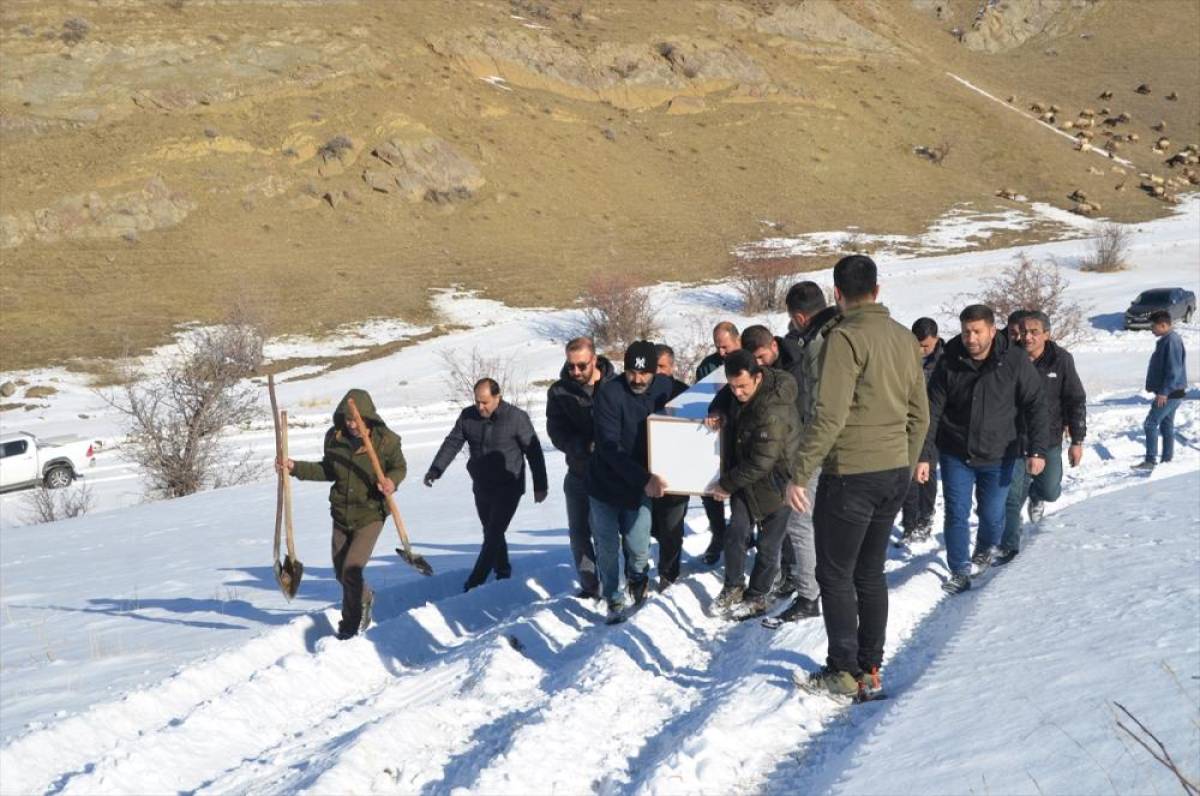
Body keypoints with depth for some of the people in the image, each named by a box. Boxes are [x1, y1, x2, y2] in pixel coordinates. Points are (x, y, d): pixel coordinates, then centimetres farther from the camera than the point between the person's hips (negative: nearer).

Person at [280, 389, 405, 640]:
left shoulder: (386, 440, -15)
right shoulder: (334, 438, -3)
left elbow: (400, 467, -1)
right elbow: (327, 470, 11)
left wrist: (391, 480, -24)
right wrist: (295, 468, 2)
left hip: (371, 515, -5)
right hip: (341, 513, 5)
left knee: (351, 570, -13)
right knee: (341, 572, 14)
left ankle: (351, 624, 10)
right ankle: (364, 598, 44)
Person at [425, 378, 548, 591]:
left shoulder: (516, 418, -13)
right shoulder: (468, 416, -1)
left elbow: (533, 451, -7)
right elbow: (452, 443, 2)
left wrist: (540, 485, -5)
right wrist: (435, 470, -11)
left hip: (508, 488, -5)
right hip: (481, 487, 5)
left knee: (493, 535, -11)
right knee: (491, 533, 15)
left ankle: (473, 585, -10)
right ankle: (503, 573, 31)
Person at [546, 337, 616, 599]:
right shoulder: (559, 392, -3)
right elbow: (557, 433, -10)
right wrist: (586, 446, -26)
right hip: (580, 474, 3)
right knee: (580, 533, 8)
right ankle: (590, 587, 21)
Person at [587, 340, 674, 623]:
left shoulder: (664, 387, -7)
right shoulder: (609, 394, -22)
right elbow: (610, 448, -27)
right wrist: (645, 479, -36)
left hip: (641, 486, 3)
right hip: (605, 485, -2)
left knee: (638, 548, 0)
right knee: (608, 548, 4)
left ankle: (637, 578, 34)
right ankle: (613, 601, 26)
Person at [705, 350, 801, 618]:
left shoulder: (773, 412, -33)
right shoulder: (738, 391, -7)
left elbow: (760, 463, -29)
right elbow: (725, 396, 20)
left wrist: (727, 483, -17)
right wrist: (717, 411, -4)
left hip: (774, 483, -7)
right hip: (746, 477, 7)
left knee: (768, 545, 6)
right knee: (735, 533, 2)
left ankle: (757, 598, 22)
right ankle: (733, 587, 20)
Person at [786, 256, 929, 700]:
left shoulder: (845, 338, -15)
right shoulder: (905, 338, 8)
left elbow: (829, 416, -22)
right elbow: (919, 415, 13)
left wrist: (800, 473, -17)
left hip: (850, 475, -7)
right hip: (896, 472, 7)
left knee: (835, 575, 4)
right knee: (870, 572, 17)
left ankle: (844, 671, 7)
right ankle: (871, 668, 22)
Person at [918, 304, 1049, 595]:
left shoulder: (1015, 362, -11)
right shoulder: (949, 364, -9)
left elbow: (1035, 406, -7)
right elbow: (932, 412, -5)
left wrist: (1037, 450, -14)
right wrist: (924, 456, -9)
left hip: (998, 456, 0)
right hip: (955, 454, 1)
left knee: (992, 515, 9)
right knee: (957, 514, -1)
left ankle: (985, 549, 40)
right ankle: (960, 571, 13)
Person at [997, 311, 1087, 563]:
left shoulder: (1061, 360, -9)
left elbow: (1076, 401, -2)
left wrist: (1077, 441, -3)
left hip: (1049, 440, 0)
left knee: (1050, 492, 7)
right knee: (1012, 496, -2)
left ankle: (1035, 494, 44)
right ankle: (1008, 546, 12)